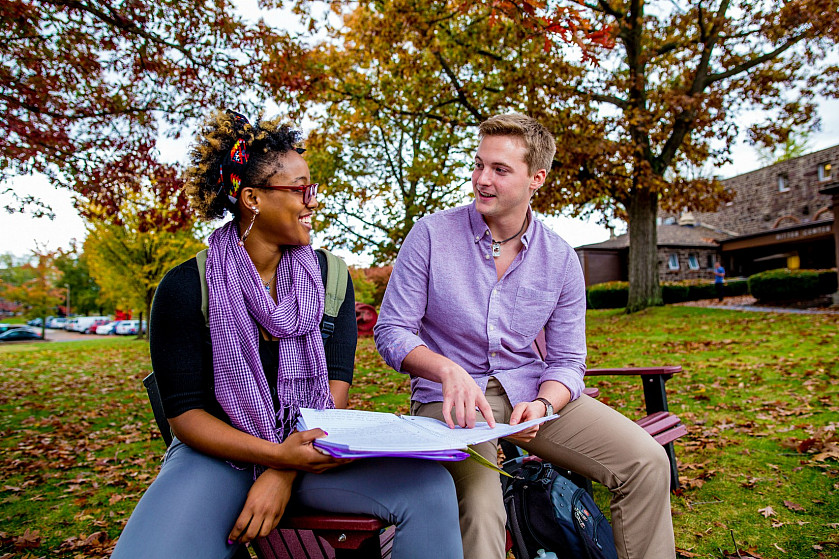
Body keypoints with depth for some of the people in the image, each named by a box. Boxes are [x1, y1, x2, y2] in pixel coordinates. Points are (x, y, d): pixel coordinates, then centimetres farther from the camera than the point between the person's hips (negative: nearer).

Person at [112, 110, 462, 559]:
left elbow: (336, 383, -2)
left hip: (312, 444, 2)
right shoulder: (186, 287, -6)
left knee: (430, 487, -22)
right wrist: (276, 454, -22)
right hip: (219, 452, -2)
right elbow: (184, 412, -7)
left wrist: (285, 474, -16)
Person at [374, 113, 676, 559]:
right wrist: (448, 370, -26)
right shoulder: (431, 234, -8)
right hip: (450, 397, -3)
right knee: (479, 506, -32)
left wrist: (541, 405, -20)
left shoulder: (560, 260, 0)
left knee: (647, 464, -11)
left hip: (530, 389, 3)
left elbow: (567, 362, 3)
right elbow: (391, 331, -7)